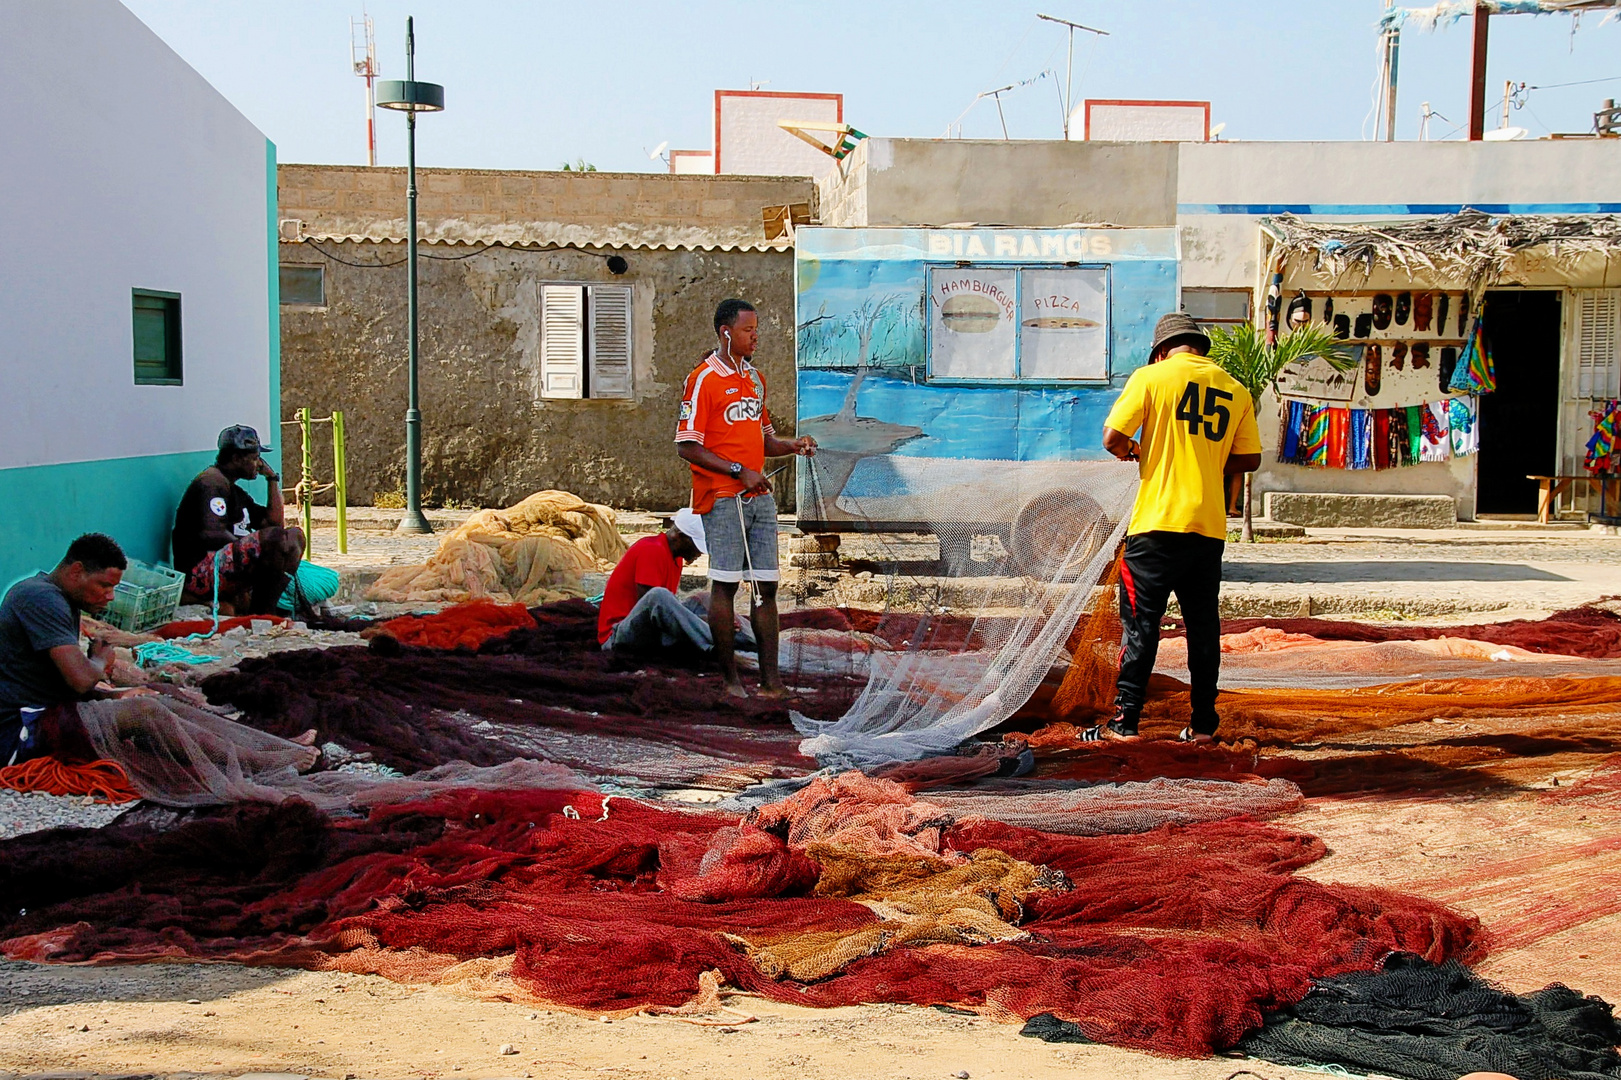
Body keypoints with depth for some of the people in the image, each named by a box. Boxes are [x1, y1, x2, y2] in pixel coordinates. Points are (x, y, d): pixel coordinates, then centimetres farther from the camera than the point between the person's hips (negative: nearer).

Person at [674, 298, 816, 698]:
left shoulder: (755, 379, 17)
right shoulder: (703, 380, -7)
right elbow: (687, 447, -11)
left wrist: (791, 446, 4)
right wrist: (739, 471, -15)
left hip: (760, 497, 7)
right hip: (723, 499, -7)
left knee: (766, 587, 4)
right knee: (725, 585, -4)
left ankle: (770, 679, 6)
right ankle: (730, 678, 3)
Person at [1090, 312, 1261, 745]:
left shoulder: (1152, 376, -2)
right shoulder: (1235, 391, 11)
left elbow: (1112, 438, -8)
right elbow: (1250, 459, 11)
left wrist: (1130, 450, 13)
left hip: (1159, 521, -4)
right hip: (1210, 528, 4)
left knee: (1140, 622, 1)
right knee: (1203, 625, 11)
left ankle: (1125, 721, 1)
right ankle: (1203, 724, 15)